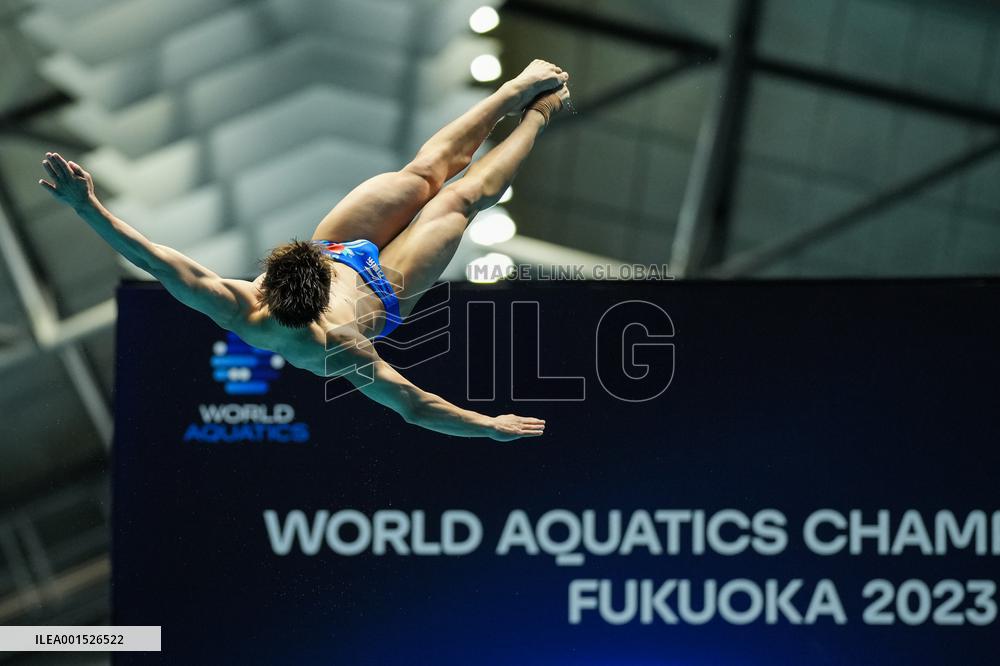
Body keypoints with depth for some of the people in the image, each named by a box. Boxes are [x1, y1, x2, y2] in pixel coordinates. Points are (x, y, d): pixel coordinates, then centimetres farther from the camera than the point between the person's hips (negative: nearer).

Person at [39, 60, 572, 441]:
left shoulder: (236, 313, -42)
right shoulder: (337, 353, -46)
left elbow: (162, 264, -49)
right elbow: (415, 407, -40)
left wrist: (88, 208, -57)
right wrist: (491, 426, -41)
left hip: (339, 250, 3)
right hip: (385, 291, -3)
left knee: (423, 172, 13)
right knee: (460, 196, 11)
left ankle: (517, 89, 34)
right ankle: (537, 114, 38)